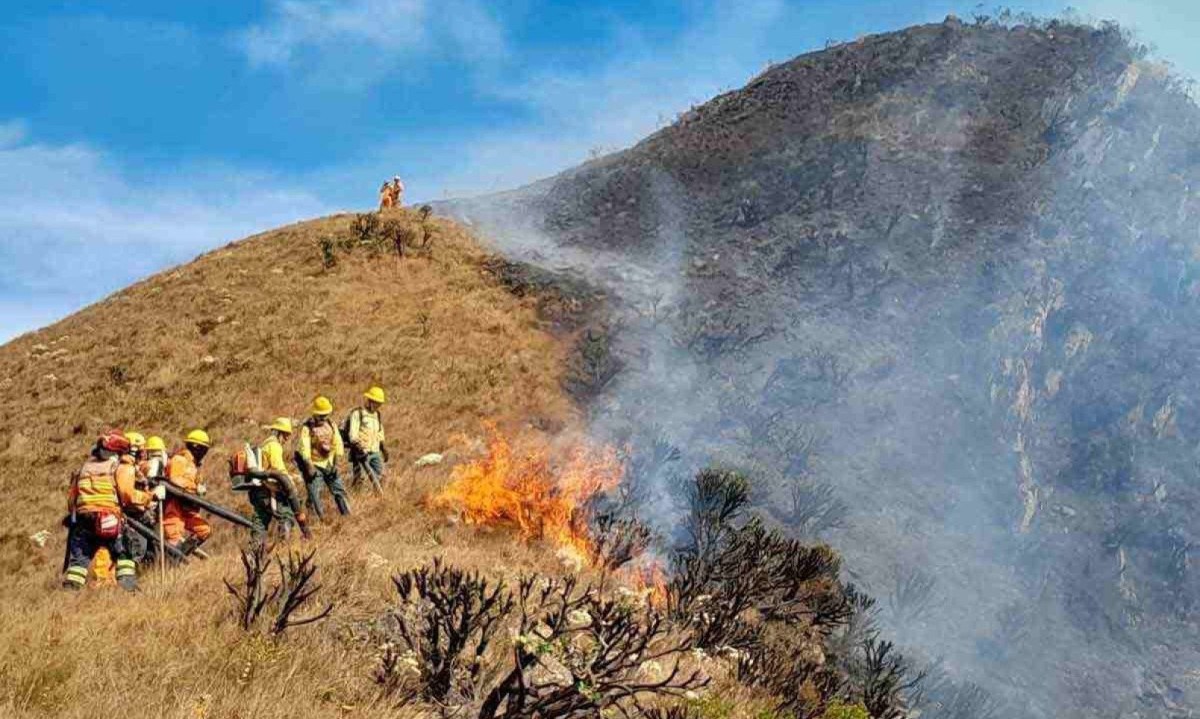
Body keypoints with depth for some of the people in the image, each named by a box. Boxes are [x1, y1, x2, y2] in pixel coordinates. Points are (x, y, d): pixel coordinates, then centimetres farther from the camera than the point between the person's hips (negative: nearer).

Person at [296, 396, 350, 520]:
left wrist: (336, 463, -2)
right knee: (314, 495, -7)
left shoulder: (331, 424, 5)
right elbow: (304, 449, -18)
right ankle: (321, 519, -3)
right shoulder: (306, 427, -11)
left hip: (329, 465, 5)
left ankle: (347, 515, 13)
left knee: (339, 490, 6)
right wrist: (309, 467, -24)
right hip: (314, 466, -5)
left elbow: (338, 444, 5)